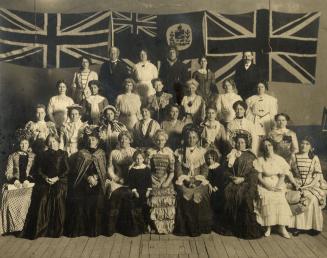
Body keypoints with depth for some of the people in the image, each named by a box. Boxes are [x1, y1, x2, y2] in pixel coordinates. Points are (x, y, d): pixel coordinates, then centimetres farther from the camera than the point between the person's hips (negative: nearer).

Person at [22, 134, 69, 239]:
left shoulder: (63, 154, 10)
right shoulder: (44, 154, 17)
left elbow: (67, 170, 2)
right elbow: (39, 169, 10)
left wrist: (57, 178, -11)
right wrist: (45, 178, -8)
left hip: (59, 182, -1)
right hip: (45, 182, 2)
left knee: (58, 200, -16)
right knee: (42, 201, -15)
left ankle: (57, 230, -5)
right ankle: (38, 230, -6)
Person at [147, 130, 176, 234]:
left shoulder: (169, 152, 6)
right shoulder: (150, 152, 4)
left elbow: (172, 171, 3)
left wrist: (167, 182, -8)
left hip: (167, 180, 1)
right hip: (153, 182, -1)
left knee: (168, 201, -14)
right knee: (154, 202, -17)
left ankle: (168, 227, 1)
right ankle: (156, 226, -3)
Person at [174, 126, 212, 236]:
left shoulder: (202, 151, 10)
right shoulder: (180, 152, 8)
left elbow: (205, 167, 5)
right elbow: (178, 167, 1)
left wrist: (199, 178, -10)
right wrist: (185, 178, -12)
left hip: (199, 180, 1)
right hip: (185, 181, 0)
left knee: (200, 195, -24)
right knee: (185, 200, -24)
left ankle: (200, 227, -7)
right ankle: (186, 228, -9)